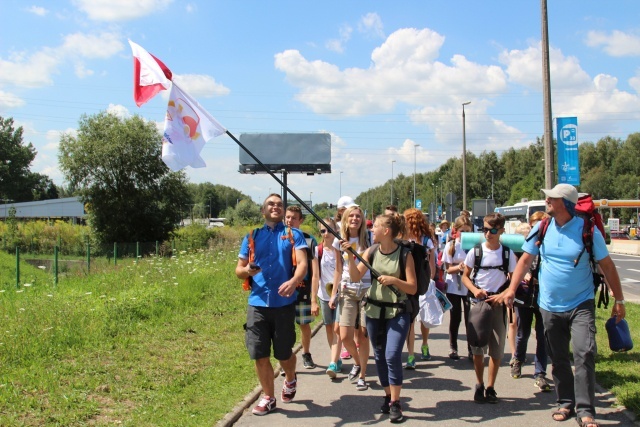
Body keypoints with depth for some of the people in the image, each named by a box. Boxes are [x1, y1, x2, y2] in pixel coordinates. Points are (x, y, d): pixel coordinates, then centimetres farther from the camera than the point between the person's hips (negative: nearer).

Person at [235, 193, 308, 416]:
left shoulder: (294, 235, 3)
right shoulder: (252, 237, 10)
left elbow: (302, 264, -11)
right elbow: (239, 270, 11)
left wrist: (293, 282, -32)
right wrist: (247, 270, -14)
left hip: (284, 303, -2)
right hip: (257, 303, 2)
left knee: (283, 353, 8)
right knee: (259, 354, 3)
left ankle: (290, 380, 42)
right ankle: (268, 397, 23)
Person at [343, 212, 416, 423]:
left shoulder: (405, 254, -10)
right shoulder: (371, 251, 1)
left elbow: (413, 288, -9)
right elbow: (355, 277, -6)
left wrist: (394, 280, -23)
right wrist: (350, 256, -18)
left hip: (397, 312, -4)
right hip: (374, 310, 4)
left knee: (392, 355, -14)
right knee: (379, 356, 10)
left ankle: (395, 403, -3)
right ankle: (388, 397, 25)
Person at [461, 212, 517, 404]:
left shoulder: (508, 254, -1)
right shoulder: (475, 251, -2)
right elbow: (465, 276, 5)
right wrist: (475, 290, -13)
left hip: (498, 304, 1)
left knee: (497, 348, 3)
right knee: (477, 347, 2)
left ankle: (490, 387, 16)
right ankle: (479, 385, 19)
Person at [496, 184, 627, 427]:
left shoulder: (588, 230, -11)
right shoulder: (541, 229, -2)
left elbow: (607, 266, -4)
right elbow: (525, 260, 5)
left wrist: (619, 300, -1)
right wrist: (512, 289, -4)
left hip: (581, 305, -3)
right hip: (550, 306, 3)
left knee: (584, 354, -13)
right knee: (558, 359, 12)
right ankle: (566, 403, 27)